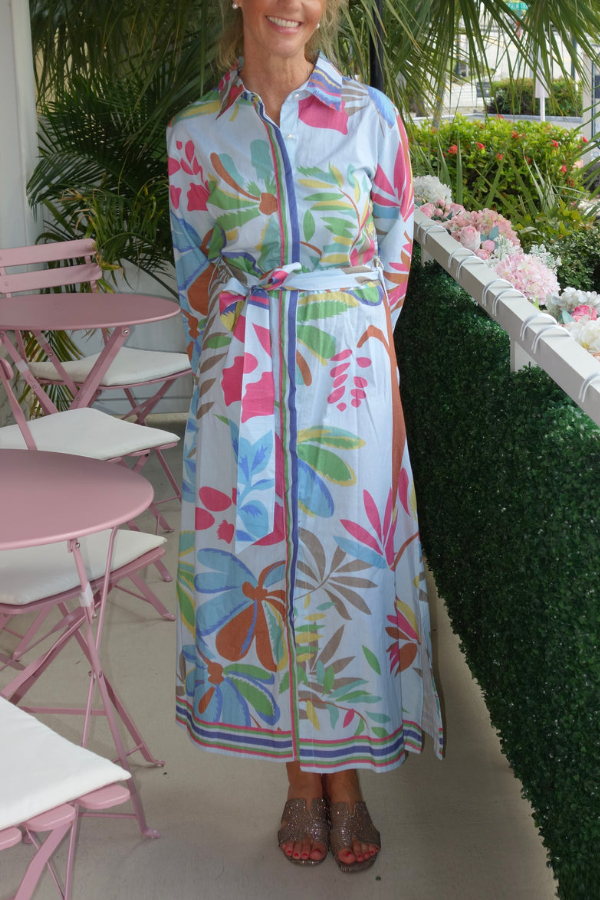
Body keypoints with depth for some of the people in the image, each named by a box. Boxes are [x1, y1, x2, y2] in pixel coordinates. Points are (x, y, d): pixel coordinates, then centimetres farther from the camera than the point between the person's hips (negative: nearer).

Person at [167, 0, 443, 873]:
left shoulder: (370, 115, 3)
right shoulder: (196, 131, 5)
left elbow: (395, 252, 7)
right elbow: (194, 271, 10)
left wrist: (369, 347, -2)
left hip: (350, 373, 0)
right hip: (241, 376, 1)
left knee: (349, 559, 4)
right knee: (257, 556, 5)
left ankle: (346, 778, 23)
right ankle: (299, 776, 25)